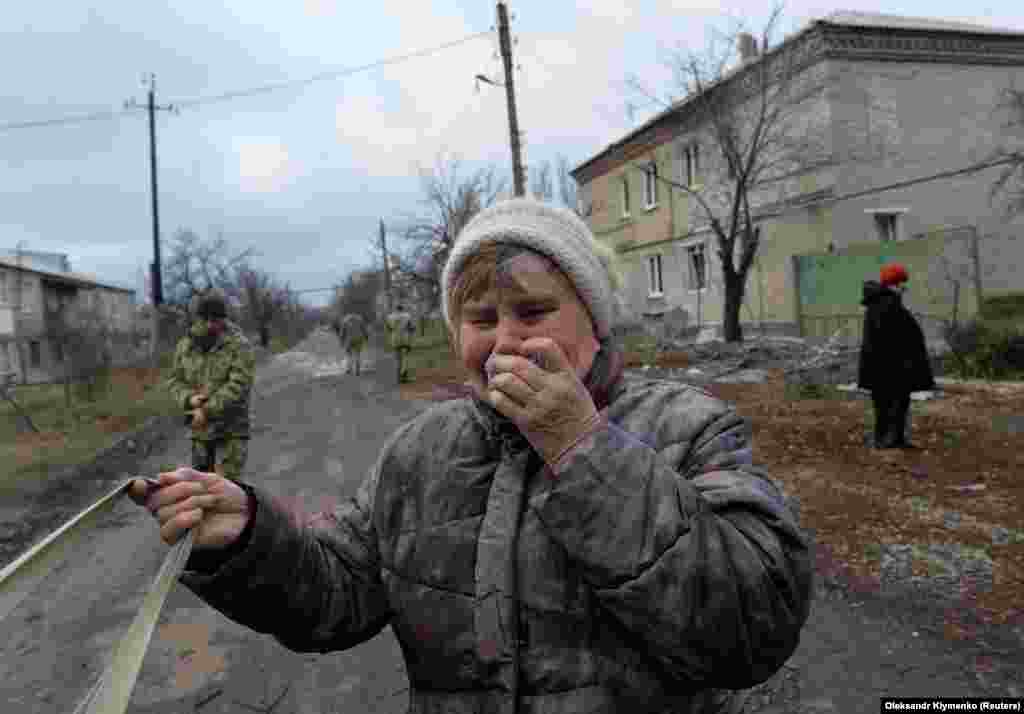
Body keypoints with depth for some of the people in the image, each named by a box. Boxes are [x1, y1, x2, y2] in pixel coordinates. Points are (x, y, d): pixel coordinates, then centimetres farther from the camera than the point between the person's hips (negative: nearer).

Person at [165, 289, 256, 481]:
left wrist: (208, 410, -23)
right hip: (200, 431, 6)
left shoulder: (239, 345, -13)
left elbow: (237, 386, -20)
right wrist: (190, 398, -13)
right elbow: (174, 381, 7)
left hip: (231, 430, -5)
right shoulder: (186, 345, 4)